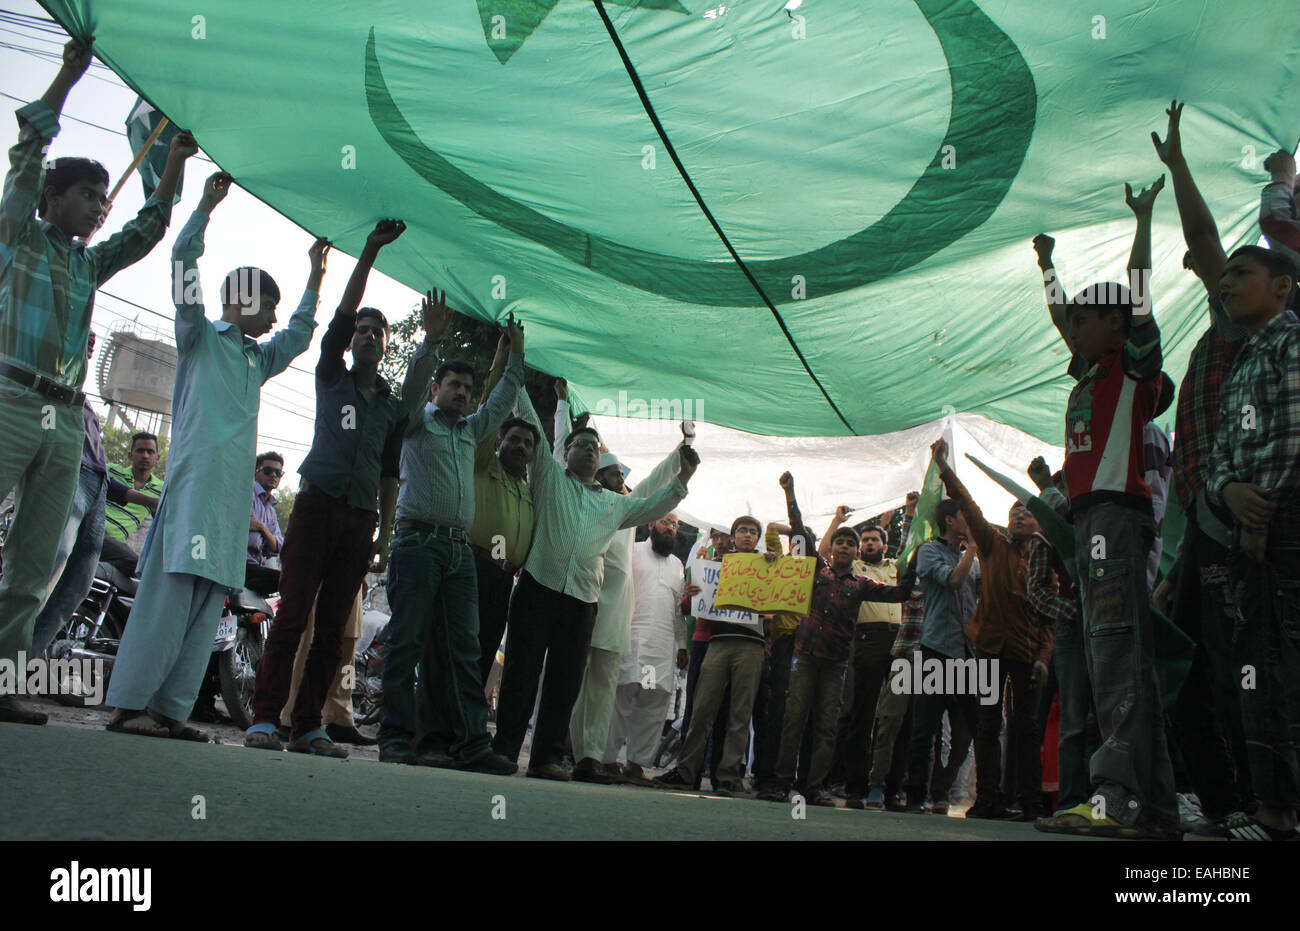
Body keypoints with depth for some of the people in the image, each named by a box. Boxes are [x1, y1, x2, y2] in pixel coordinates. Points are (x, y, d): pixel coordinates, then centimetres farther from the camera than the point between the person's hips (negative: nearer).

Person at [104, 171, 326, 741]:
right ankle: (129, 705, -13)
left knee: (209, 602, 0)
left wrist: (315, 275, 36)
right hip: (195, 475, -7)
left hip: (236, 489, 7)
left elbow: (299, 335, 40)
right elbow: (184, 265, -2)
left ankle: (170, 708, 0)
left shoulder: (257, 359, 28)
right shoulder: (199, 336, 9)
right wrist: (206, 206, -7)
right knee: (170, 591, -14)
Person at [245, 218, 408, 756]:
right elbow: (341, 315, 3)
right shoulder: (331, 377, 14)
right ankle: (264, 718, -6)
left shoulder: (395, 406, 19)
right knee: (293, 614, -10)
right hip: (317, 504, -2)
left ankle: (308, 726, 4)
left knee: (333, 626, 1)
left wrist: (385, 534, 11)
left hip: (361, 518, 3)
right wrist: (369, 253, -3)